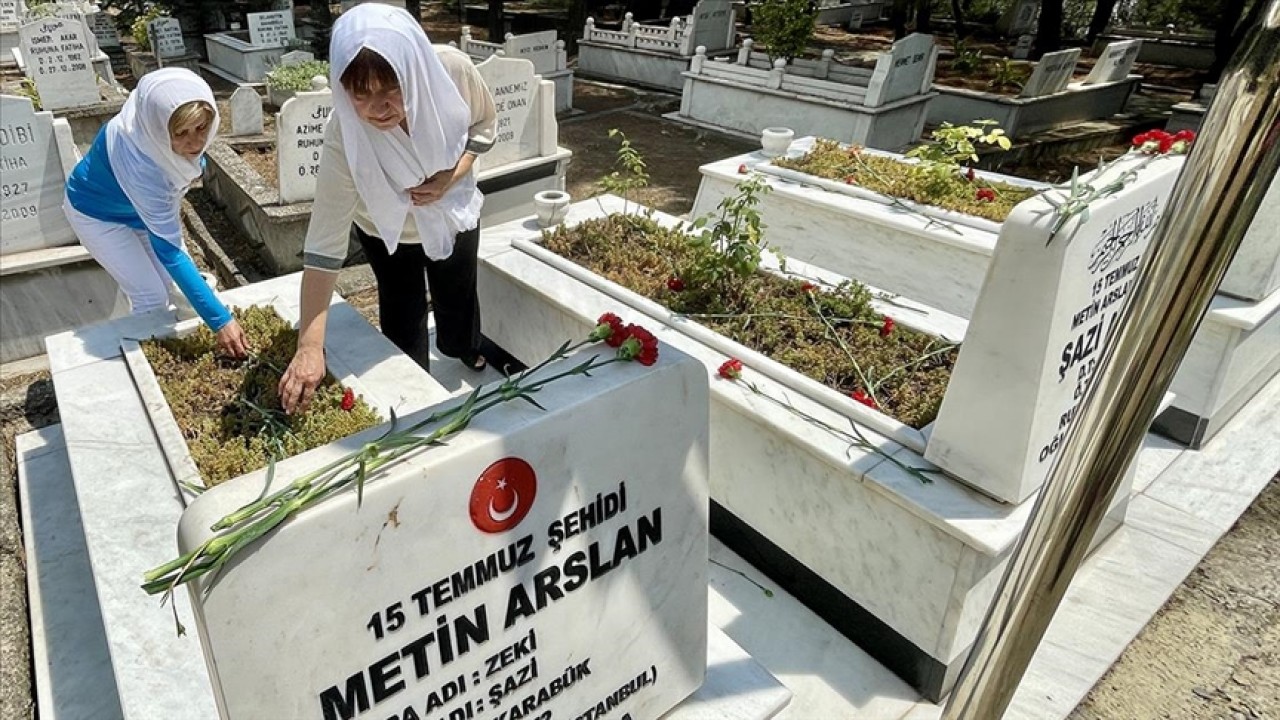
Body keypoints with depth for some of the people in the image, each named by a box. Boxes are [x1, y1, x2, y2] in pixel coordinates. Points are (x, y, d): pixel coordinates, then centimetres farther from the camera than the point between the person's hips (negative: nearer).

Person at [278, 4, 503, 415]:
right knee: (403, 321, 2)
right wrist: (310, 347, -43)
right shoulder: (345, 137, -38)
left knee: (458, 305, 18)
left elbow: (486, 124, -11)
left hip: (454, 210, 2)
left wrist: (452, 175, -29)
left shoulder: (453, 70, -34)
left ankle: (466, 347, 53)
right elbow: (325, 242, -37)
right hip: (387, 228, -2)